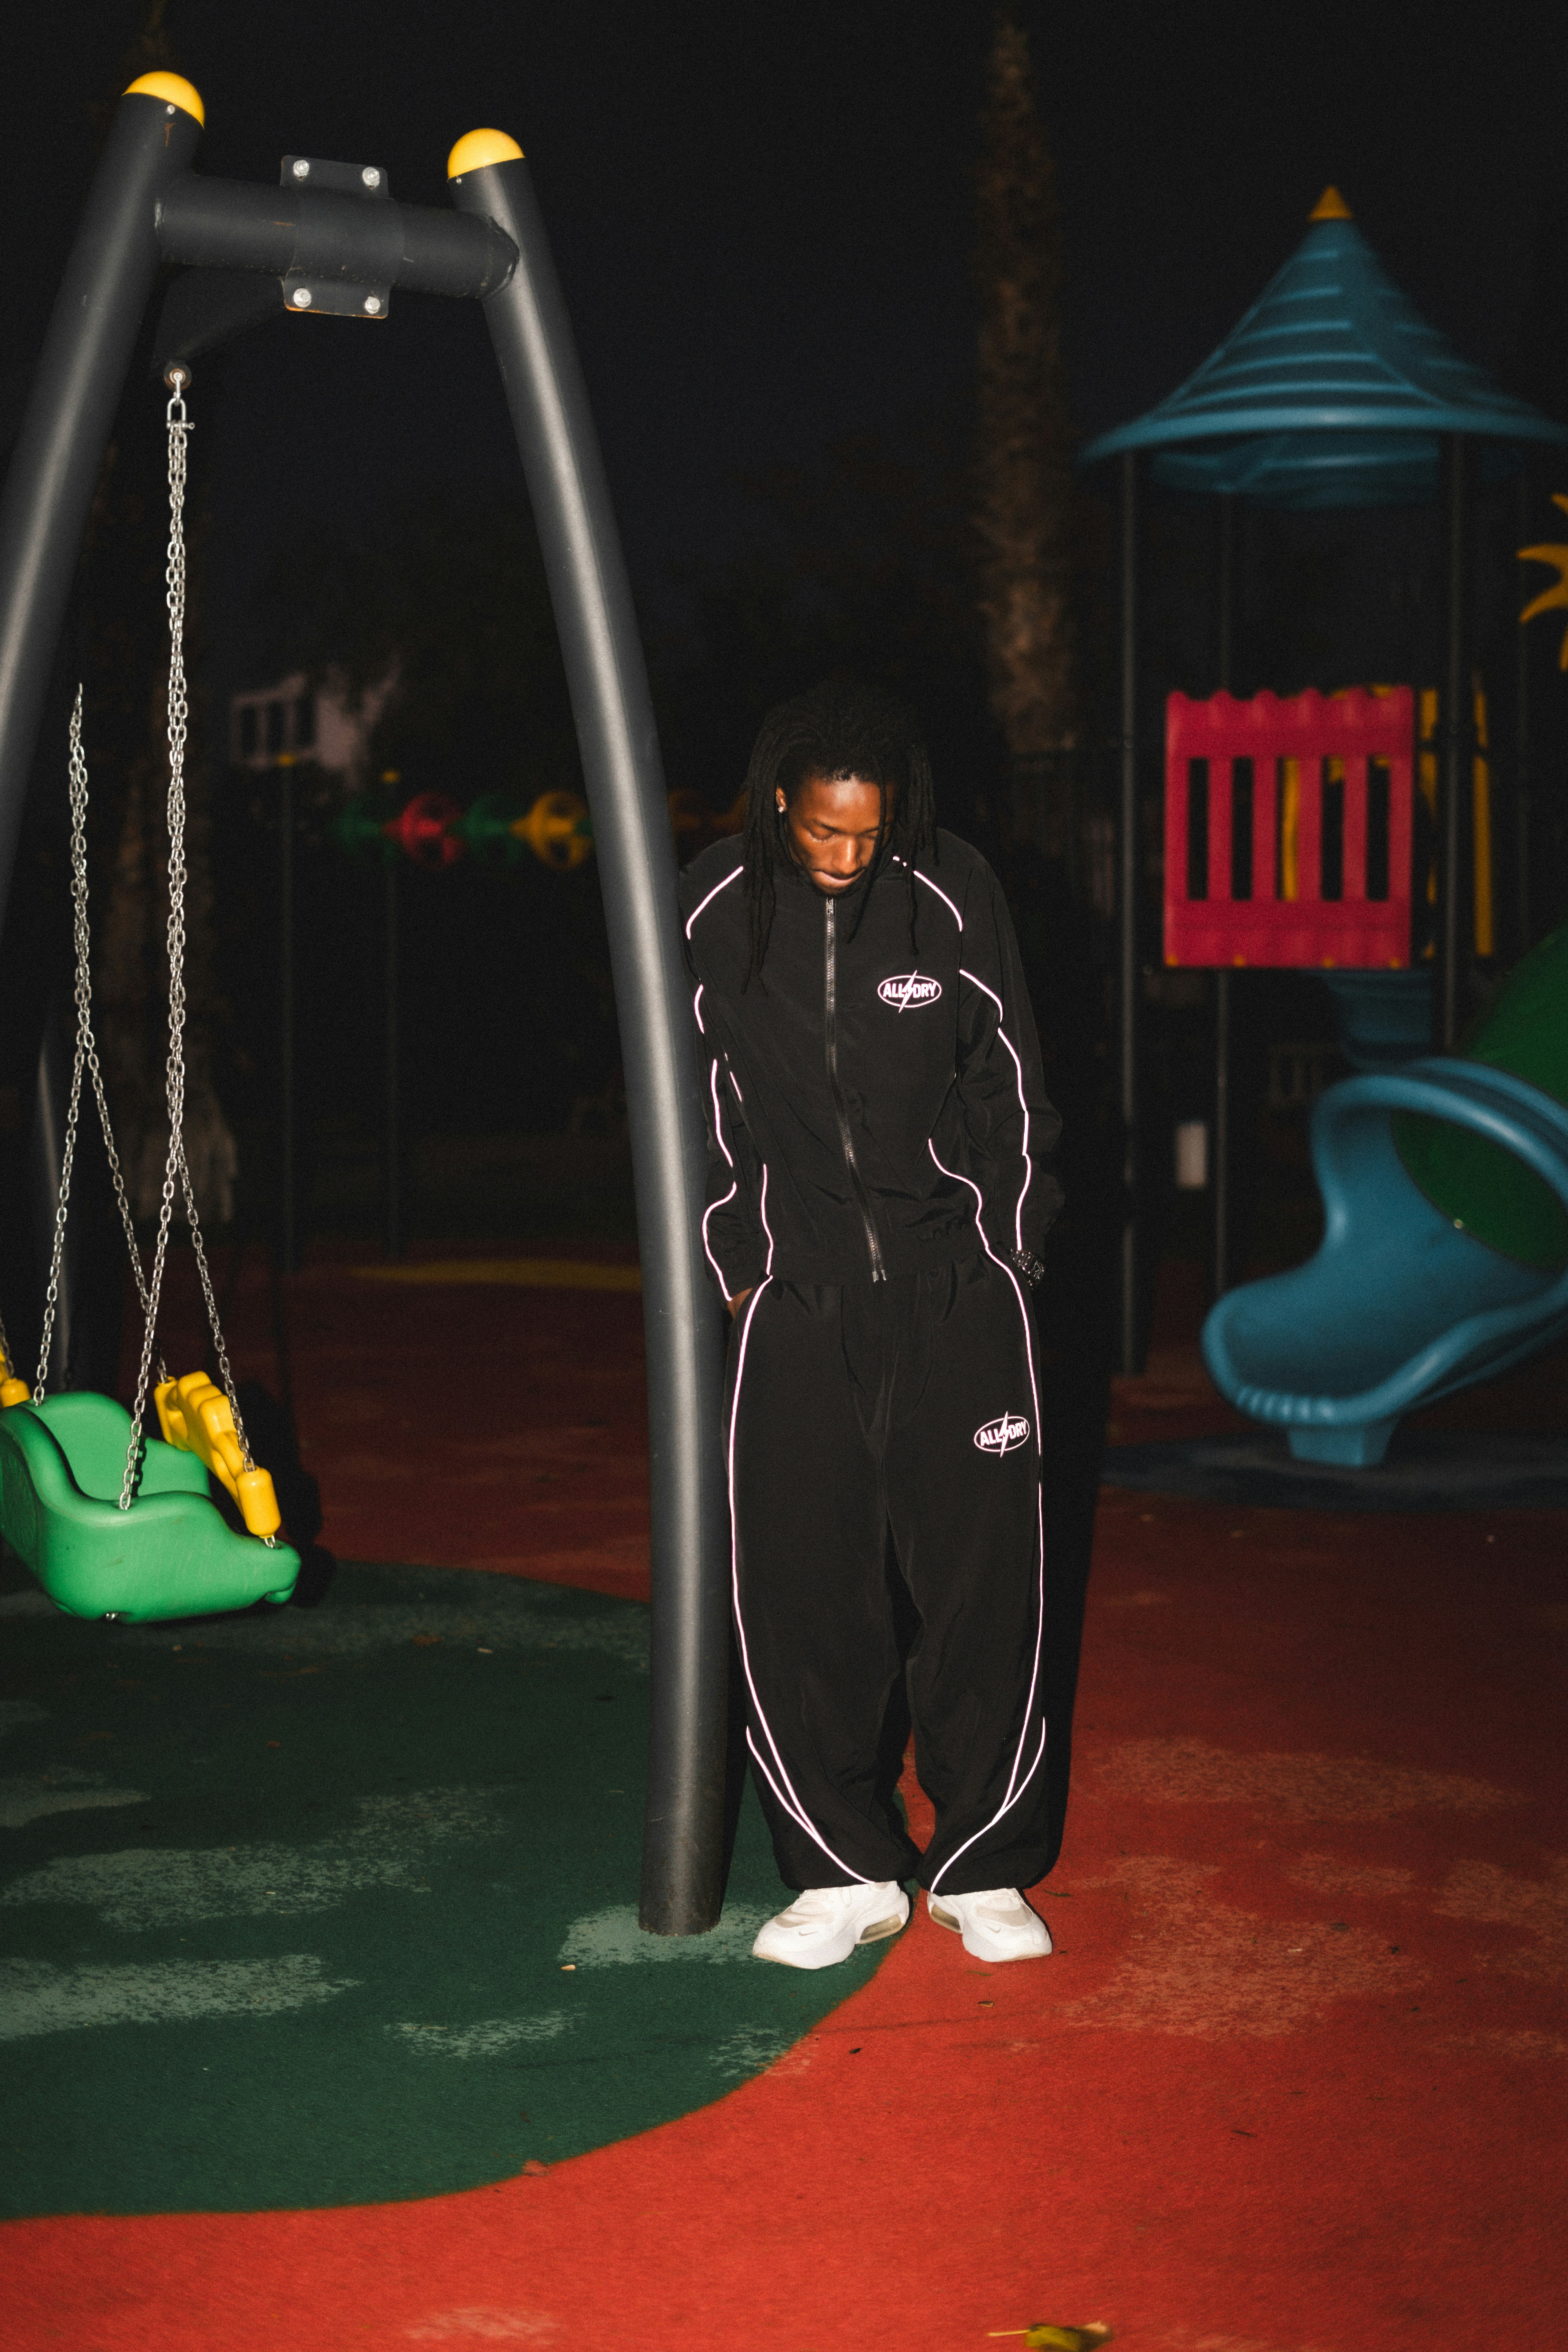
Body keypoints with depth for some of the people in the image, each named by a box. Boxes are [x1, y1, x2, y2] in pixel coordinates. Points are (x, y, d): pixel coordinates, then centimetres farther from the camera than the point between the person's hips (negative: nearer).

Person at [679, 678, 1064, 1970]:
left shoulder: (955, 893, -5)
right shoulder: (713, 907, -3)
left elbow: (1010, 1090, 5)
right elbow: (703, 1101, 9)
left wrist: (1003, 1266, 6)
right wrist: (738, 1267, 9)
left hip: (954, 1288, -1)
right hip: (797, 1295, 1)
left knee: (983, 1575, 1)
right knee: (795, 1587, -1)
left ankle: (984, 1870, 15)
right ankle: (847, 1872, 13)